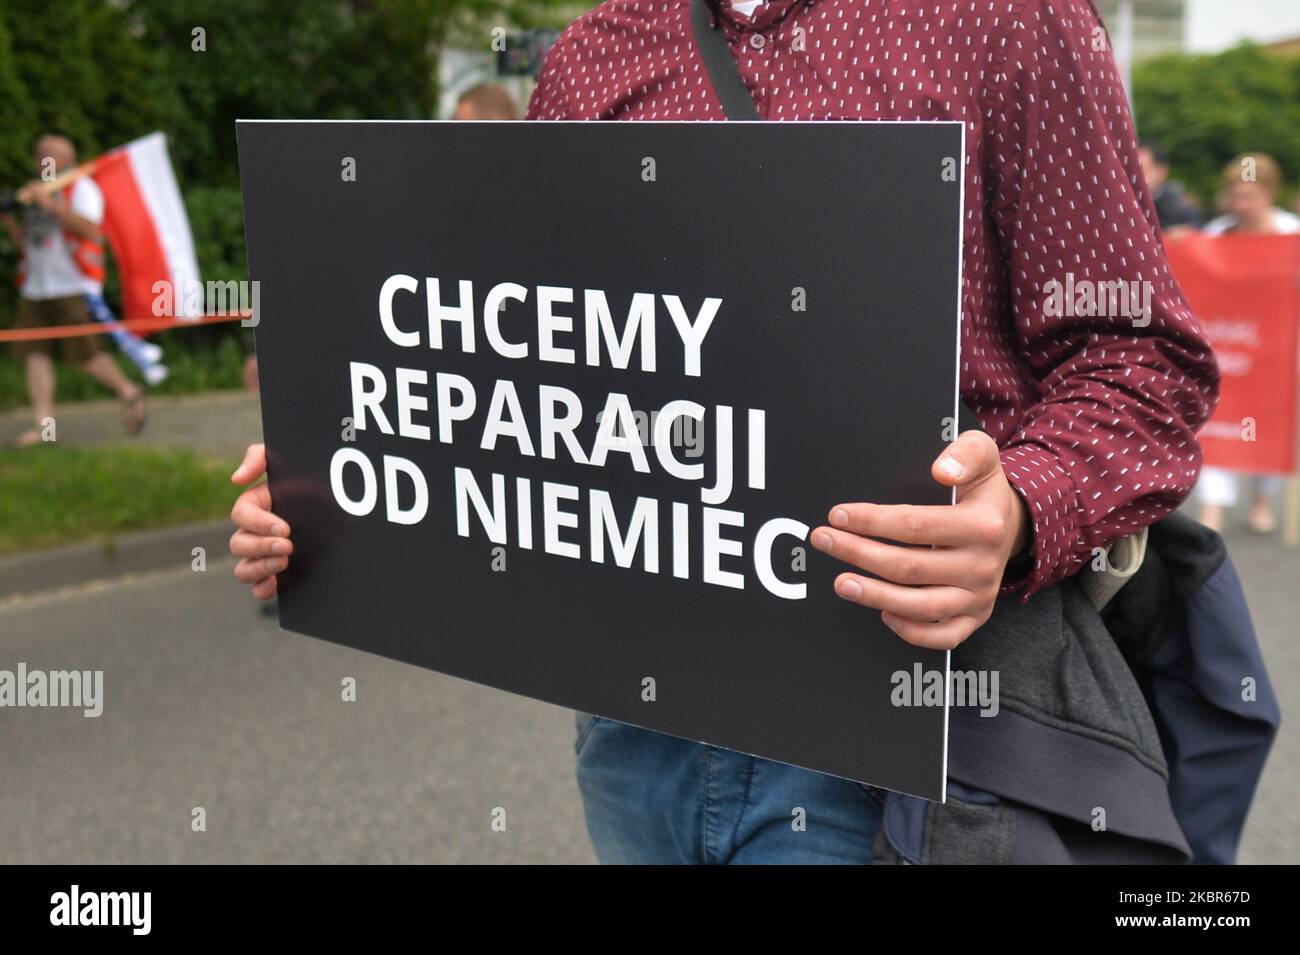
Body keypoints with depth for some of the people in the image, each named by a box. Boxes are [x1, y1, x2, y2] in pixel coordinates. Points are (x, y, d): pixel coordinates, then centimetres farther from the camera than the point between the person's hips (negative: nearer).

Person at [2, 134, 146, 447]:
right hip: (36, 289, 7)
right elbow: (27, 242, 25)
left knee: (83, 355, -8)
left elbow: (91, 230, -17)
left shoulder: (81, 188, 0)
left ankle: (128, 392, 15)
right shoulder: (37, 193, 24)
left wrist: (51, 204, -21)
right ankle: (44, 424, -3)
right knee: (34, 354, -4)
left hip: (73, 286, -7)